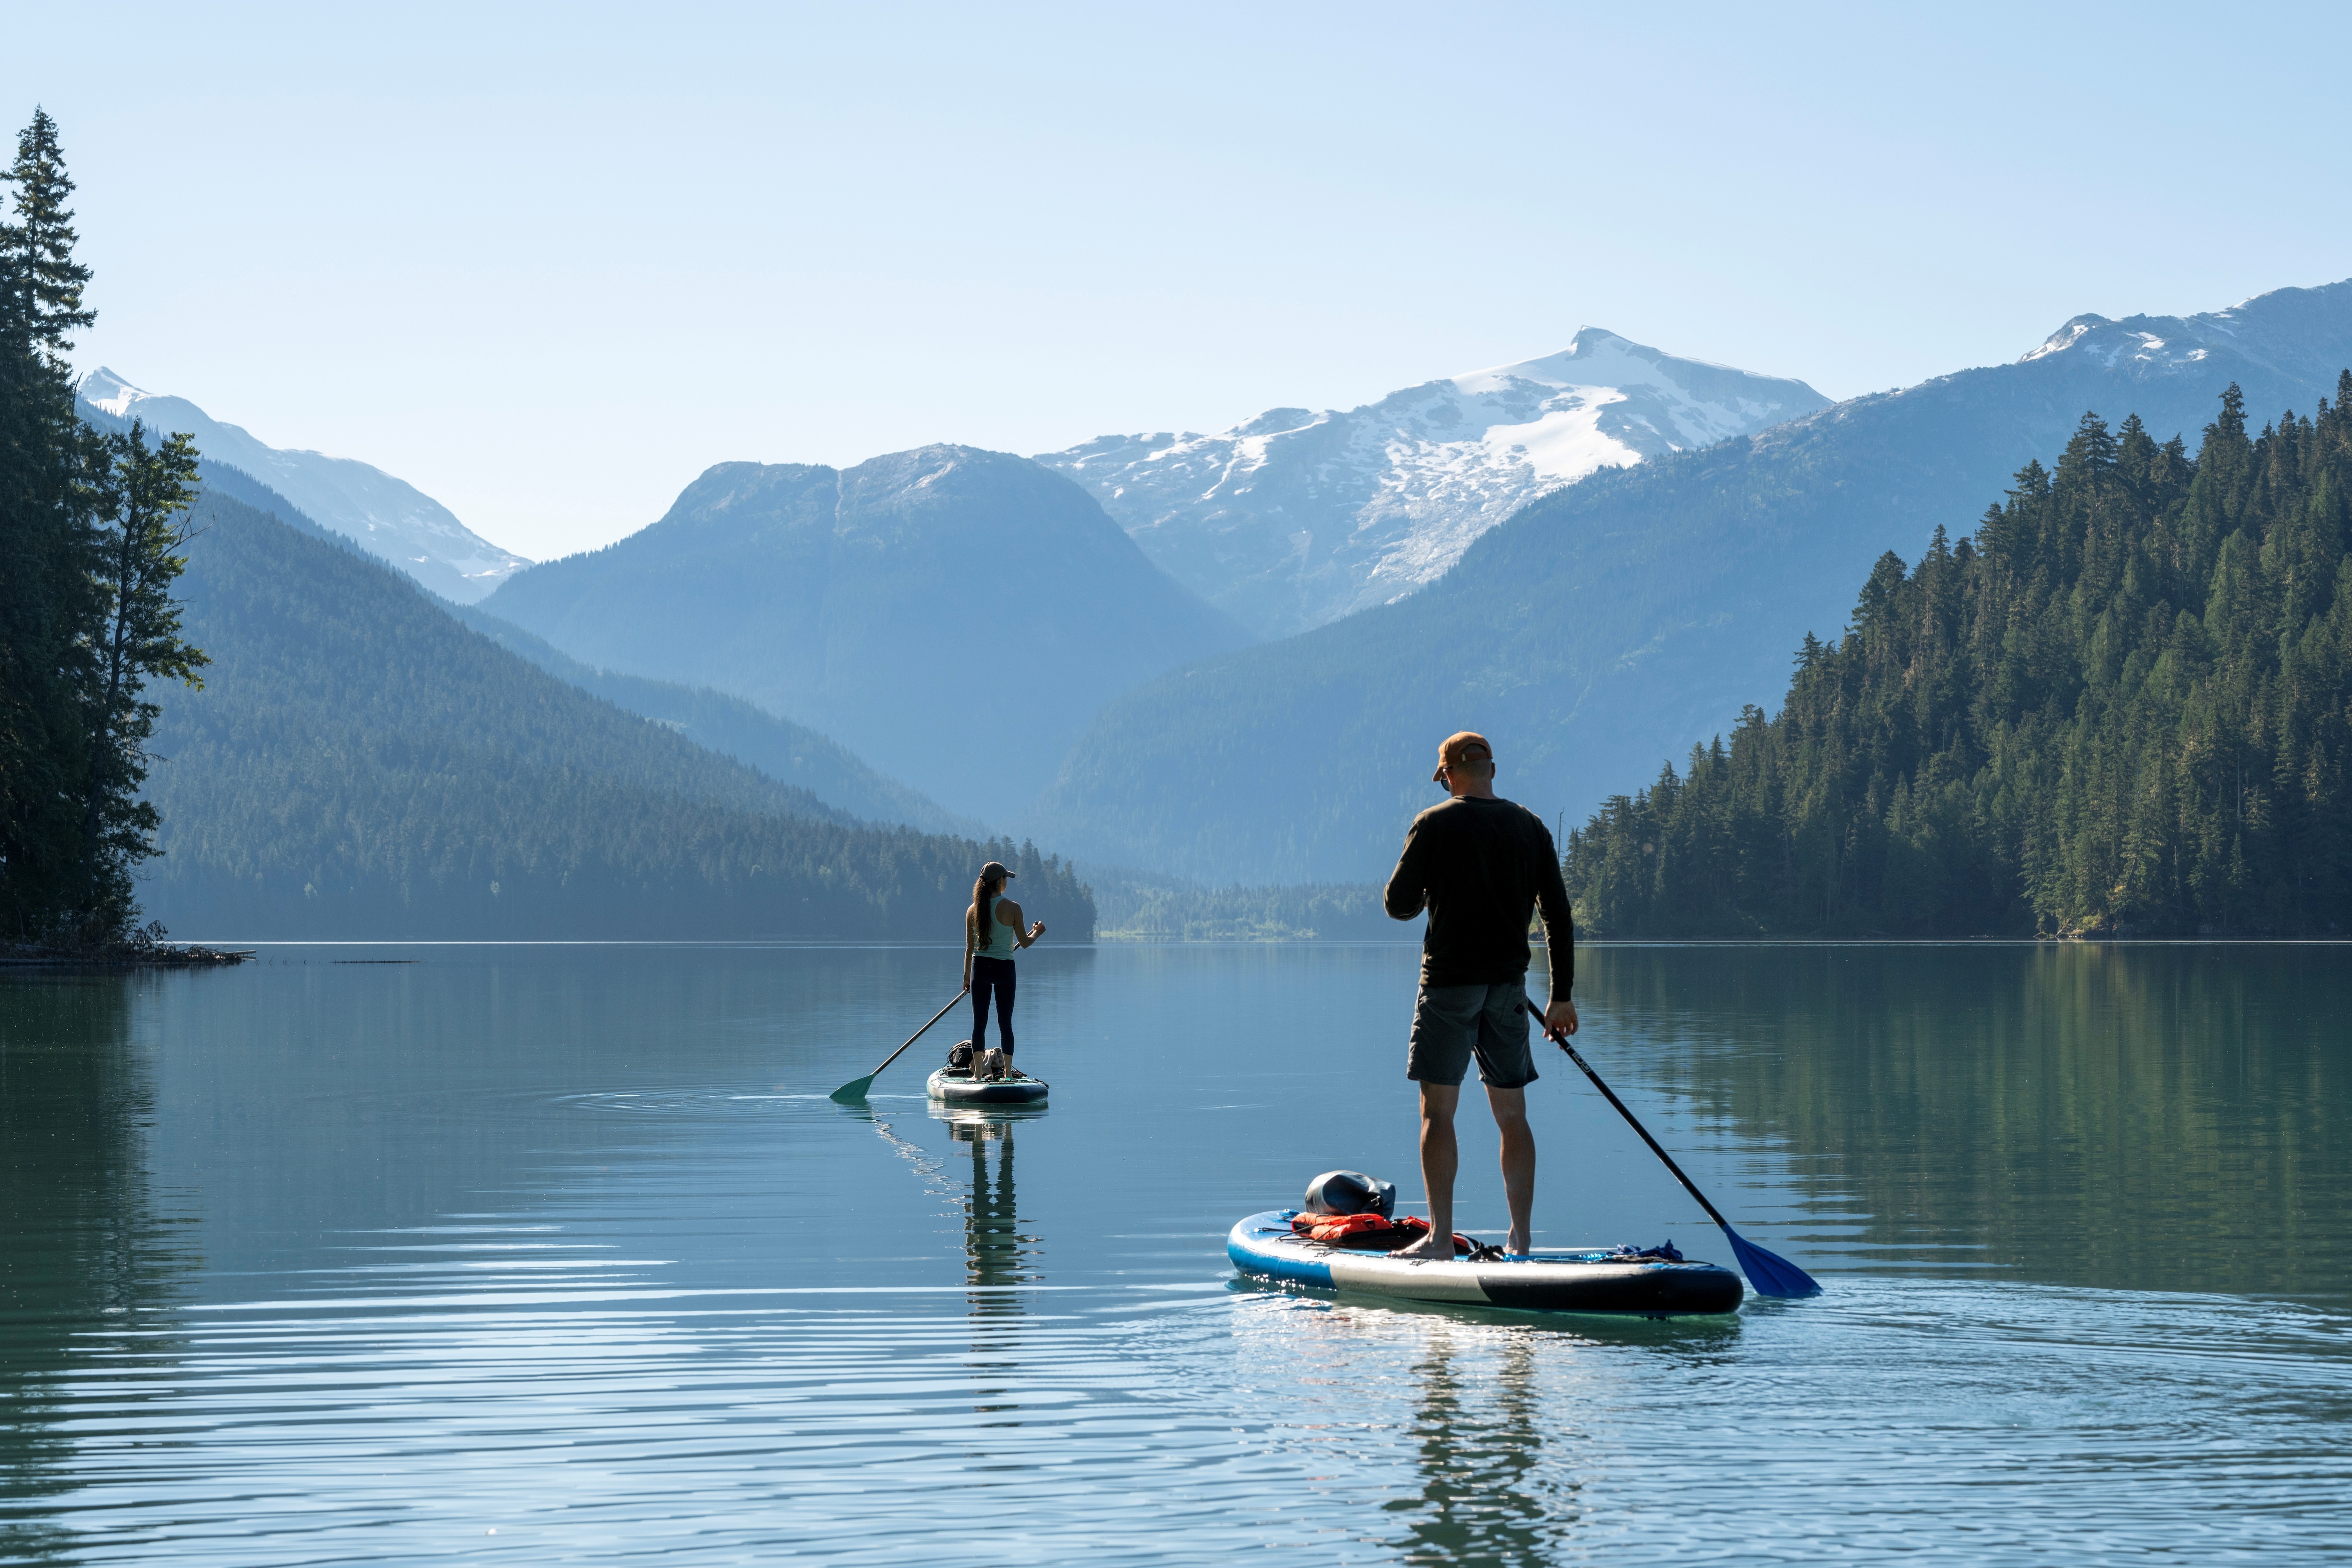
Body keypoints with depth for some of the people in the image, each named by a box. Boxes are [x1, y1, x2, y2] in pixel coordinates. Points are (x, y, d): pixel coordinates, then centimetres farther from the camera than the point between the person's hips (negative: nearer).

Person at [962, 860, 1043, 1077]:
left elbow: (969, 948, 4)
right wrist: (1037, 933, 18)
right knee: (1005, 1023, 6)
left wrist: (967, 976, 15)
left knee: (979, 1022, 7)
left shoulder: (973, 910, -1)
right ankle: (1008, 1073, 6)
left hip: (980, 967, 2)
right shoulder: (1012, 908, -11)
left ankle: (978, 1073, 6)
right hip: (1004, 969, -2)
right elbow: (1024, 943, -3)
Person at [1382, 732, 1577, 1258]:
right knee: (1511, 1115, 9)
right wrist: (1562, 995, 11)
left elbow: (1398, 904, -5)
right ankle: (1519, 1241, 9)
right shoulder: (1530, 827, 6)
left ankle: (1440, 1237, -6)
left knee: (1438, 1111, -1)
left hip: (1449, 981, -4)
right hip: (1508, 984, 4)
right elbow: (1558, 914, 6)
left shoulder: (1435, 824, -6)